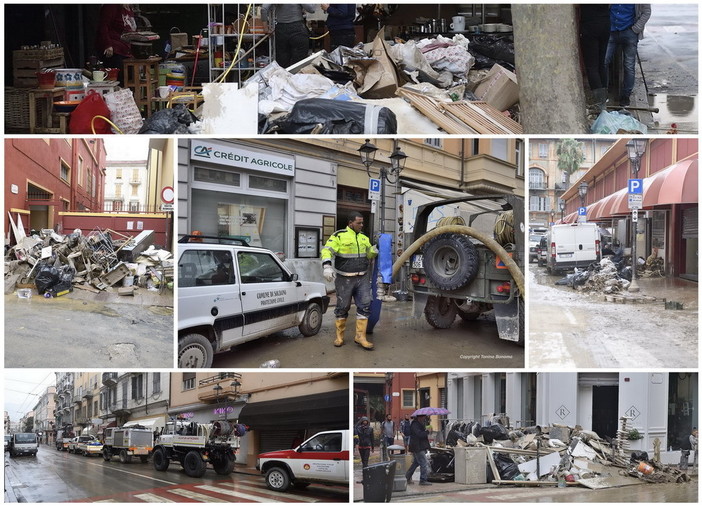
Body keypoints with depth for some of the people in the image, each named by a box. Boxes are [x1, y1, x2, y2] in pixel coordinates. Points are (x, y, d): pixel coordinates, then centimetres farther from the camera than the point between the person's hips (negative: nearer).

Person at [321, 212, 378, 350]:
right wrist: (327, 266, -30)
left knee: (364, 306, -1)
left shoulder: (364, 238, 12)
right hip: (345, 280, -5)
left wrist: (373, 251, -2)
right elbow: (327, 251, -14)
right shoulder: (339, 236, -7)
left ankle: (360, 336, 5)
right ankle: (339, 336, 18)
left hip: (363, 278, 5)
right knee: (342, 307, 4)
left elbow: (369, 255, 22)